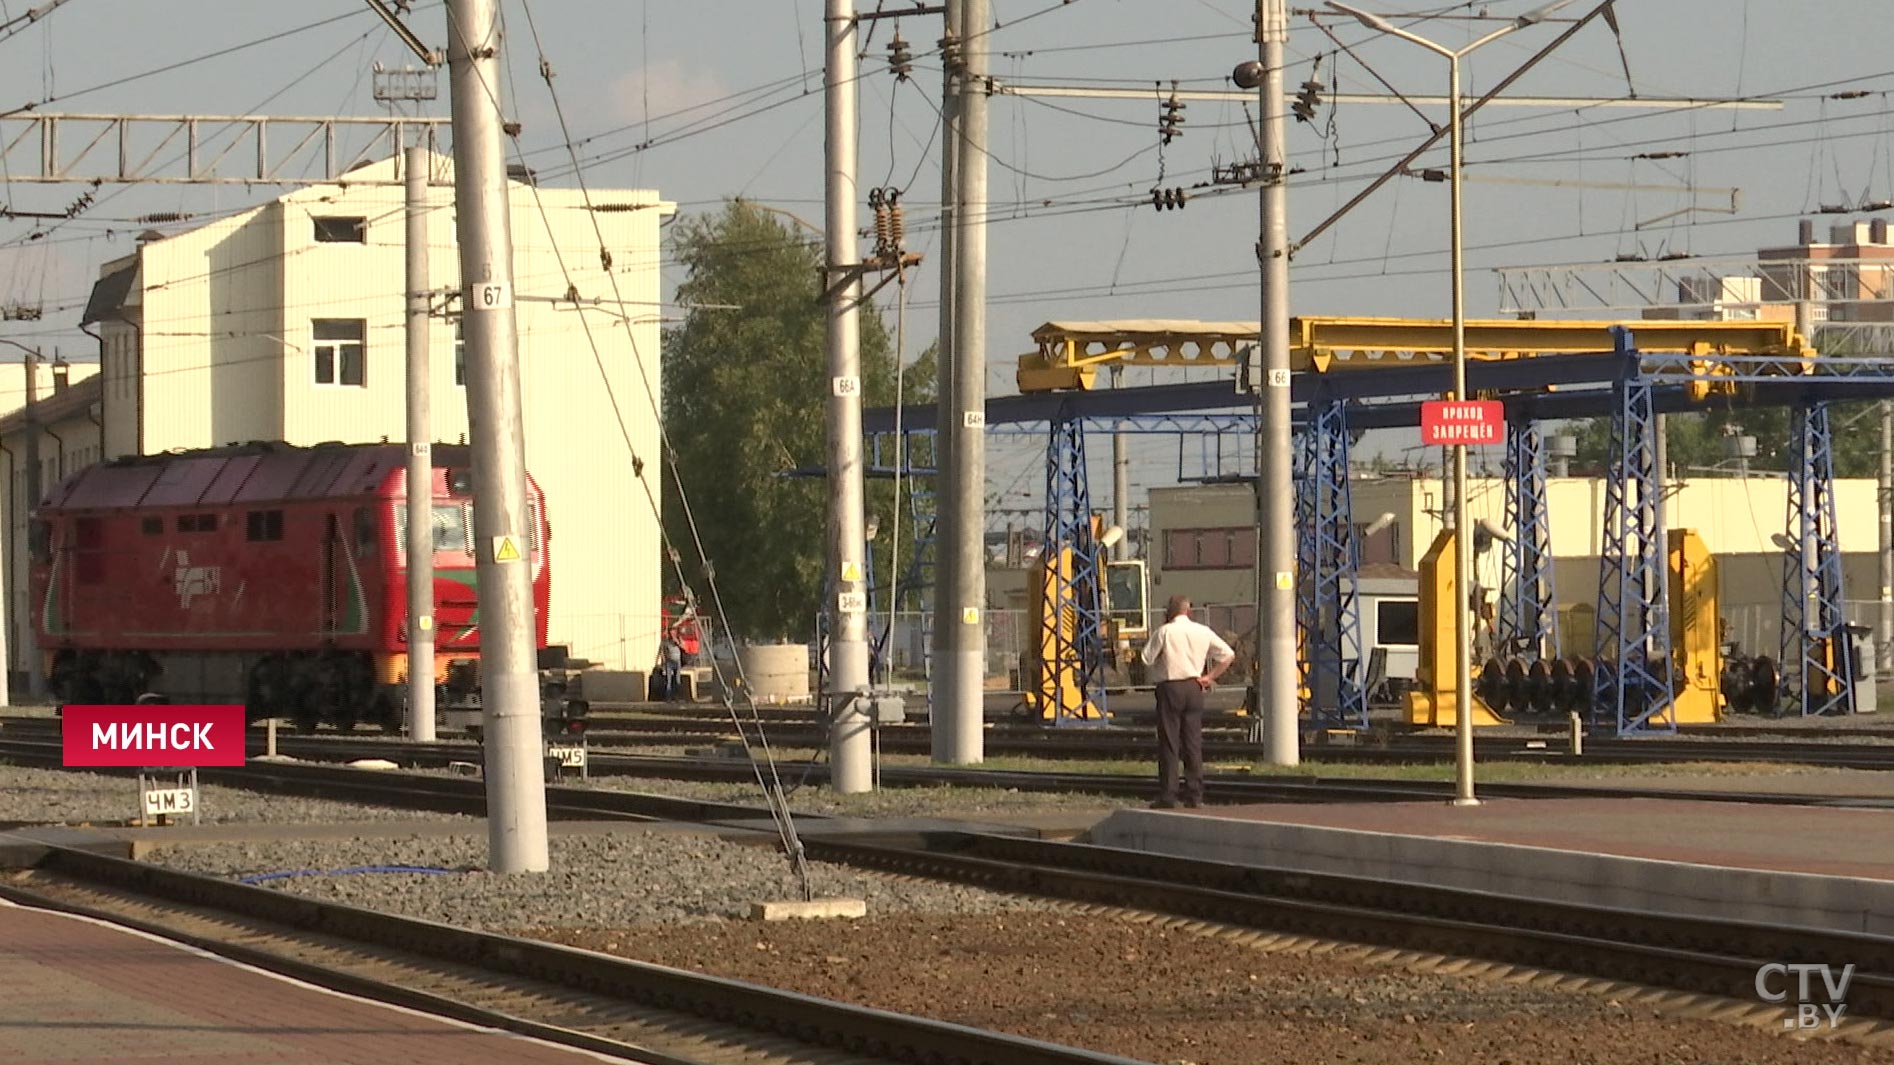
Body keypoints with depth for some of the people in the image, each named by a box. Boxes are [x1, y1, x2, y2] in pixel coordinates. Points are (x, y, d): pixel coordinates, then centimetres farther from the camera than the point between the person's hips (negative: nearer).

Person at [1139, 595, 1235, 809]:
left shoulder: (1164, 632, -7)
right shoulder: (1203, 632, 7)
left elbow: (1147, 658, -5)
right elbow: (1228, 655, 9)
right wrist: (1209, 677, 10)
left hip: (1170, 688, -4)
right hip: (1194, 687, 4)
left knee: (1169, 743, -1)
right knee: (1193, 742, 9)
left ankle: (1167, 795, -3)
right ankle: (1195, 794, 8)